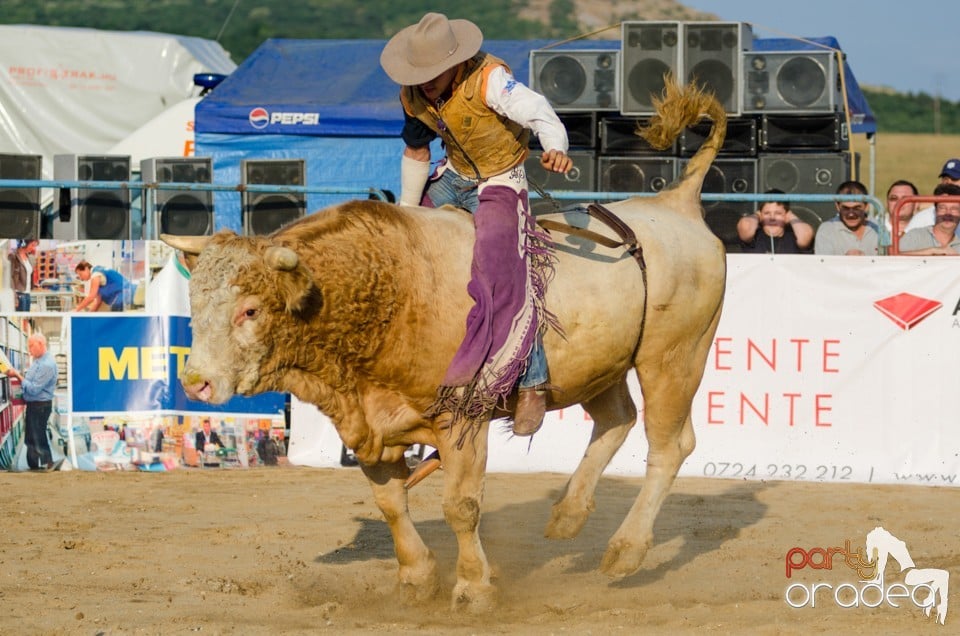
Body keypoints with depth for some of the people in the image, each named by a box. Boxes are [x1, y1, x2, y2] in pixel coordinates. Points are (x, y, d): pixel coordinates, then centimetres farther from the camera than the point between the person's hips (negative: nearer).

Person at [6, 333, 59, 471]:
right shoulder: (38, 360, 10)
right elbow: (31, 380, 14)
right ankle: (33, 466, 25)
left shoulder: (47, 365, -21)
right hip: (33, 404, 10)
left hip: (41, 406, -10)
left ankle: (48, 466, 6)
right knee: (30, 438, 16)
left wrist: (18, 376, -20)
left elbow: (33, 389, -23)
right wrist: (18, 374, -2)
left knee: (39, 438, -2)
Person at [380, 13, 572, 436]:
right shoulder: (413, 96, -7)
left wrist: (555, 148, -62)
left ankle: (533, 384, -26)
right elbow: (416, 152, 9)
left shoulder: (488, 80, -28)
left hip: (499, 183, -8)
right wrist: (407, 211, 16)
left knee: (503, 278, -26)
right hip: (453, 179, 8)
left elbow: (536, 111, -41)